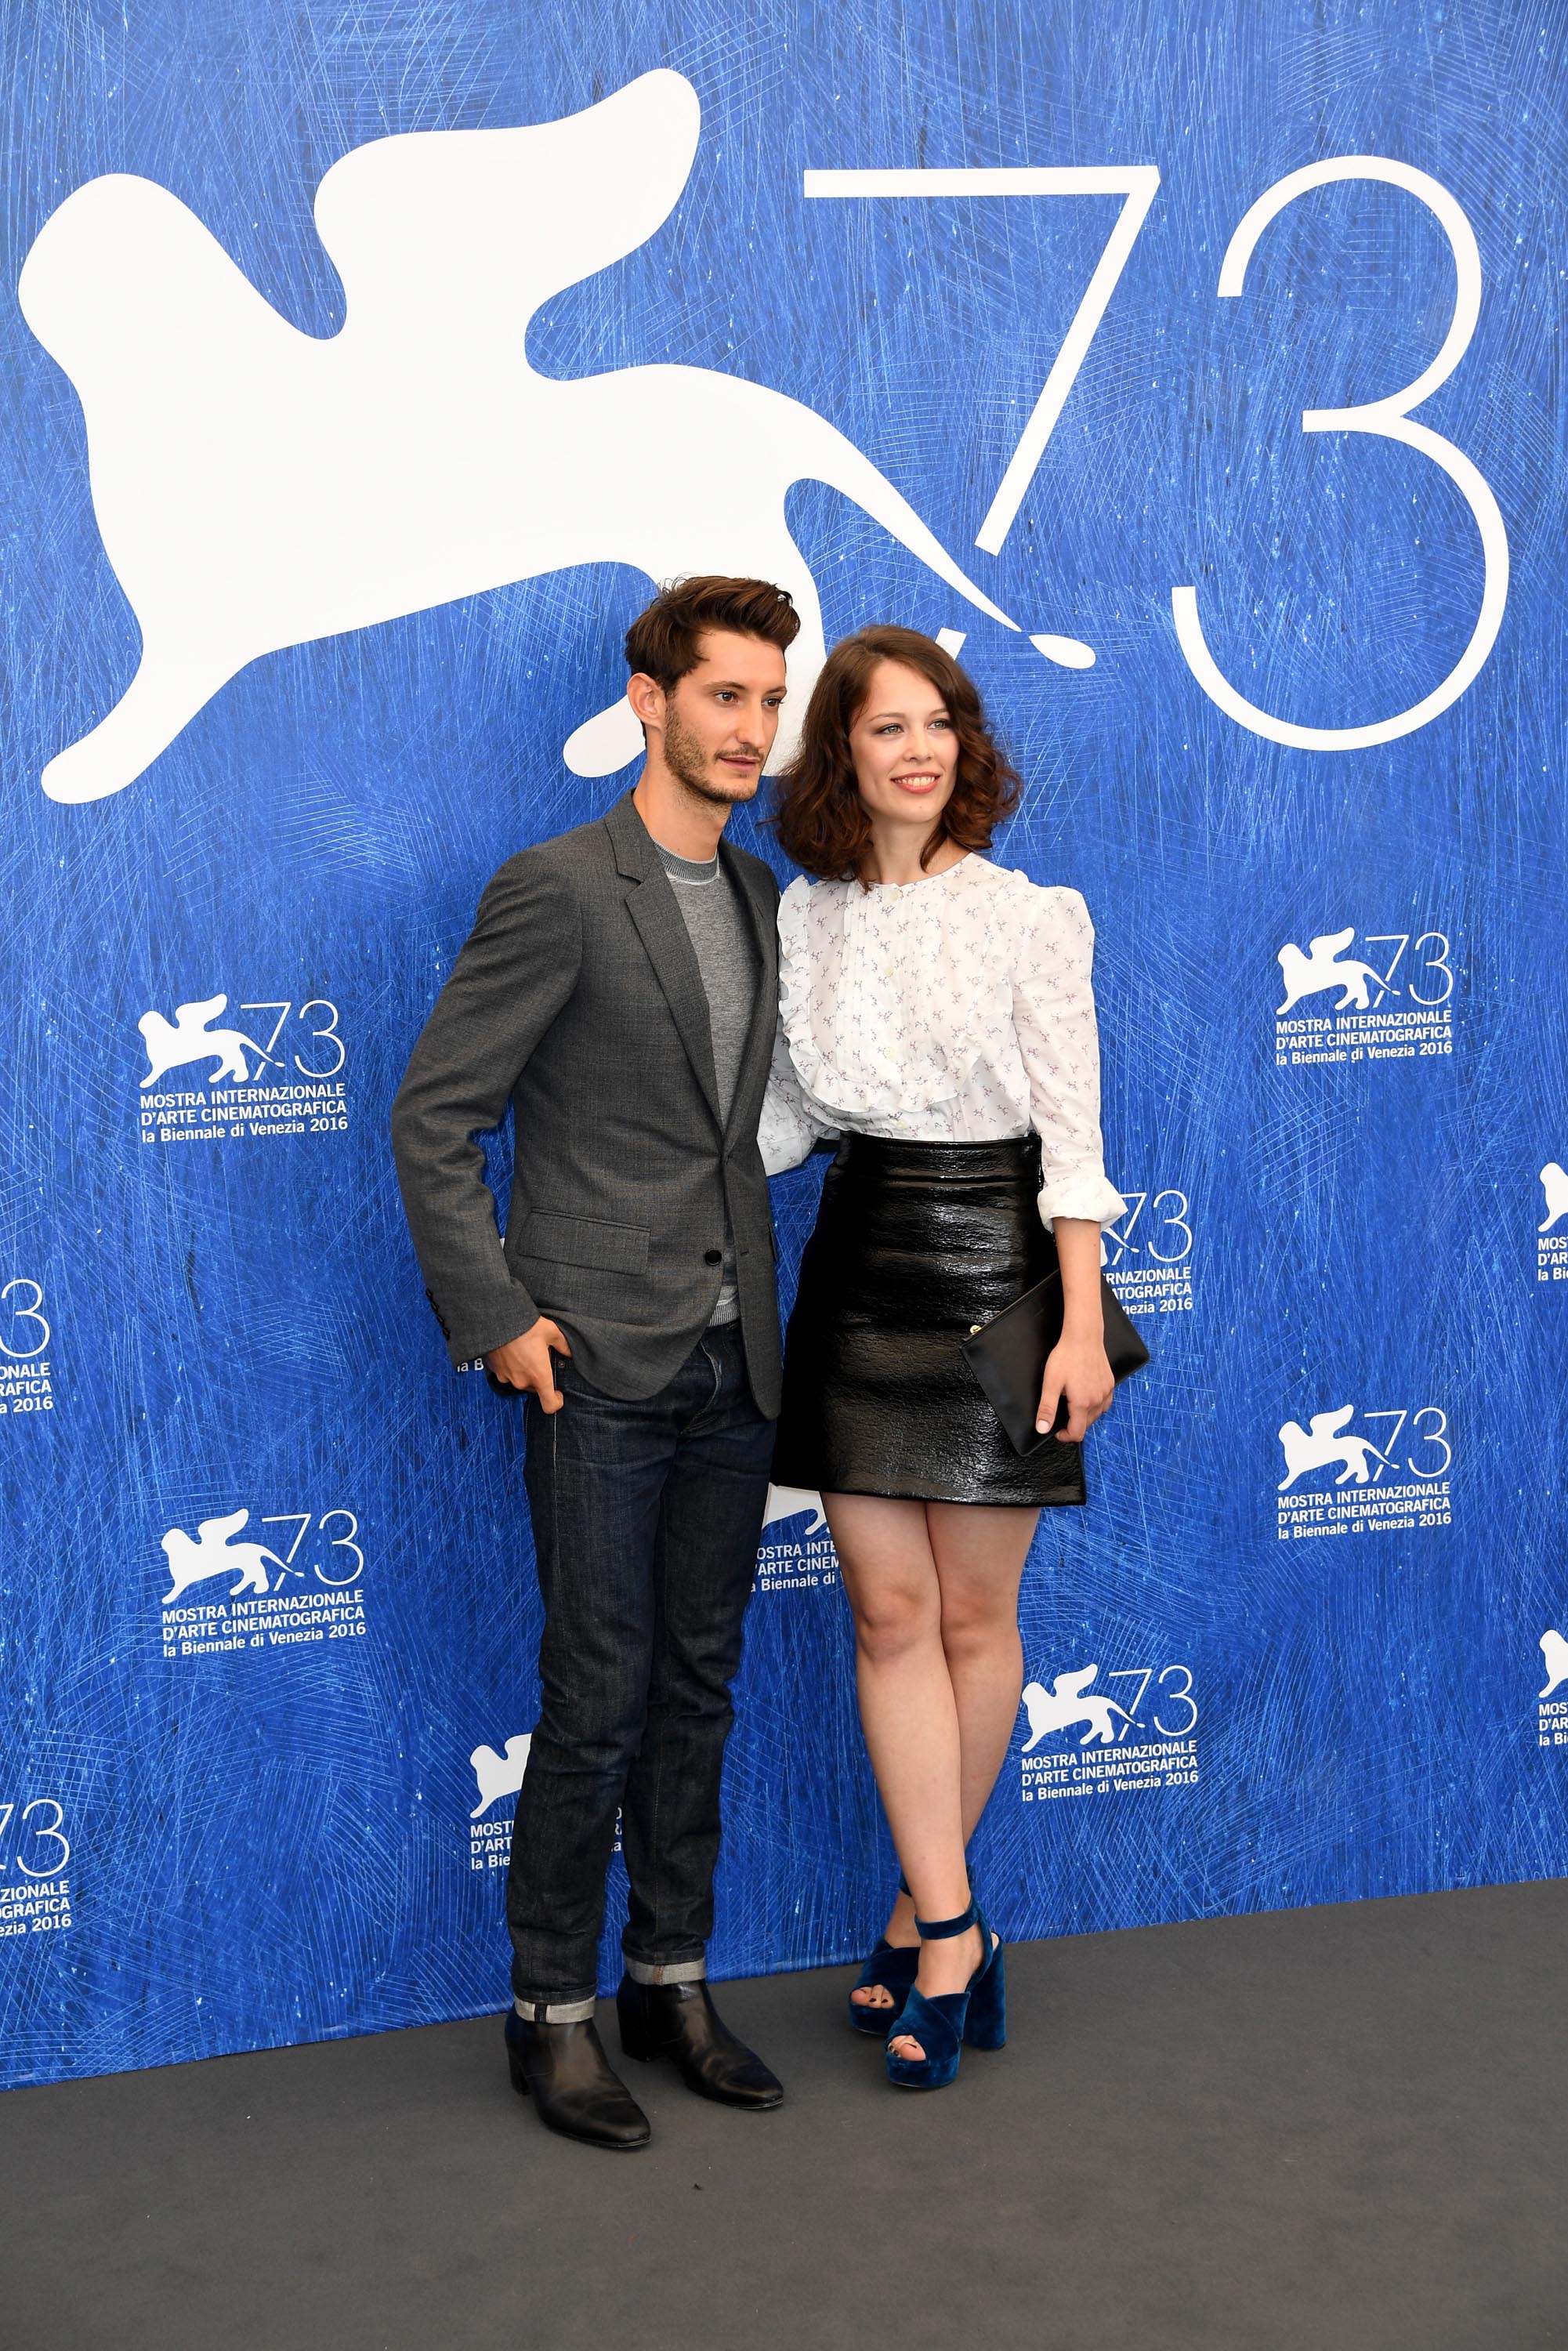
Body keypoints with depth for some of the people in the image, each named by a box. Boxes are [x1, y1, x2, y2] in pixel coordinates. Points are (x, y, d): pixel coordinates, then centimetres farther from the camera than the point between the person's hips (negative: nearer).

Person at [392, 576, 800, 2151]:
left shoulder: (761, 900, 12)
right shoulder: (558, 892, -10)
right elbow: (433, 1116, -9)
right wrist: (492, 1316, -13)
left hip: (732, 1363, 7)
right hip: (601, 1366, -6)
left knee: (698, 1685, 13)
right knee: (596, 1698, -1)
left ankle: (669, 1979, 26)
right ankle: (552, 2009, 14)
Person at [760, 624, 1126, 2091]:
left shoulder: (1028, 916, -6)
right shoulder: (803, 921, 5)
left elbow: (1071, 1133, -7)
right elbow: (785, 1116, 13)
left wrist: (1081, 1321, -12)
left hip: (992, 1261, -3)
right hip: (857, 1267, 3)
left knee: (973, 1612, 5)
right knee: (887, 1609, 2)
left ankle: (924, 1910, 22)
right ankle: (950, 1929, 10)